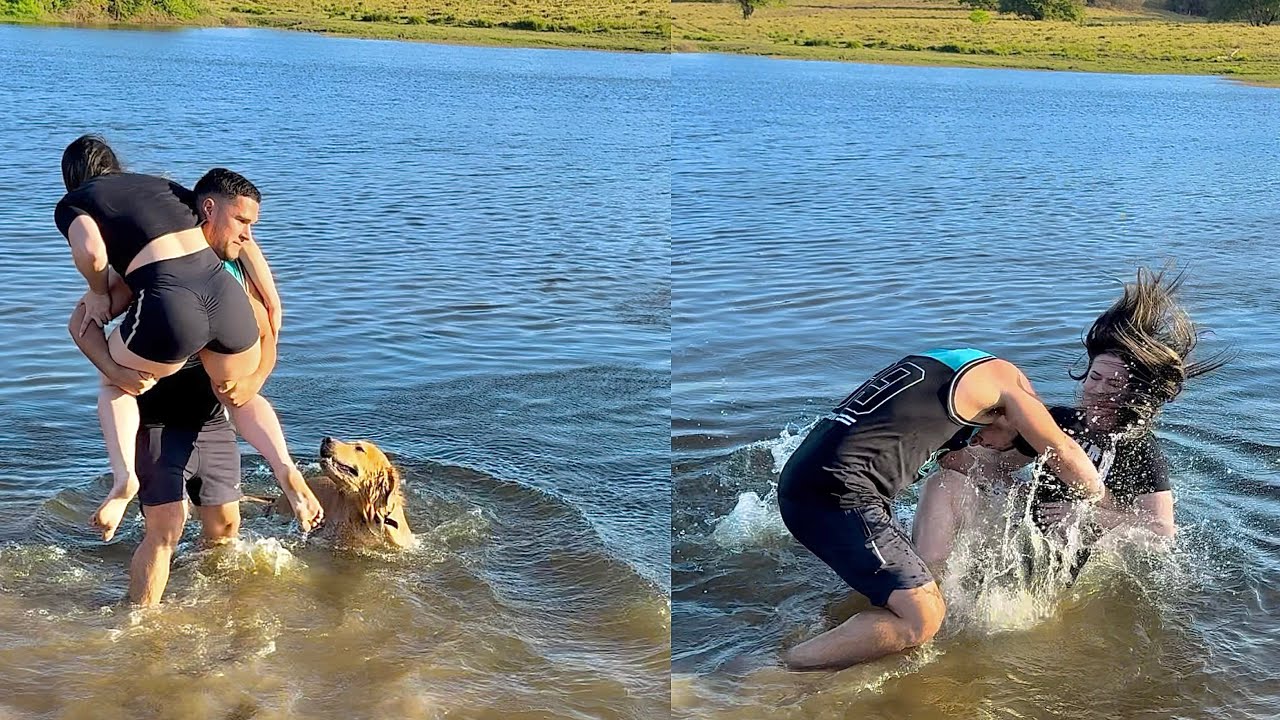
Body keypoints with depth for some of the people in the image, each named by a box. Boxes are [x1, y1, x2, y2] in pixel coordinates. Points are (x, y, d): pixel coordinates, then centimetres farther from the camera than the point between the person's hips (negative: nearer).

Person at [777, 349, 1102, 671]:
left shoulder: (935, 366, 29)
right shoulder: (1003, 375, 7)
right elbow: (1063, 452, 15)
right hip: (840, 495, -9)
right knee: (922, 618, -7)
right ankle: (792, 667, -9)